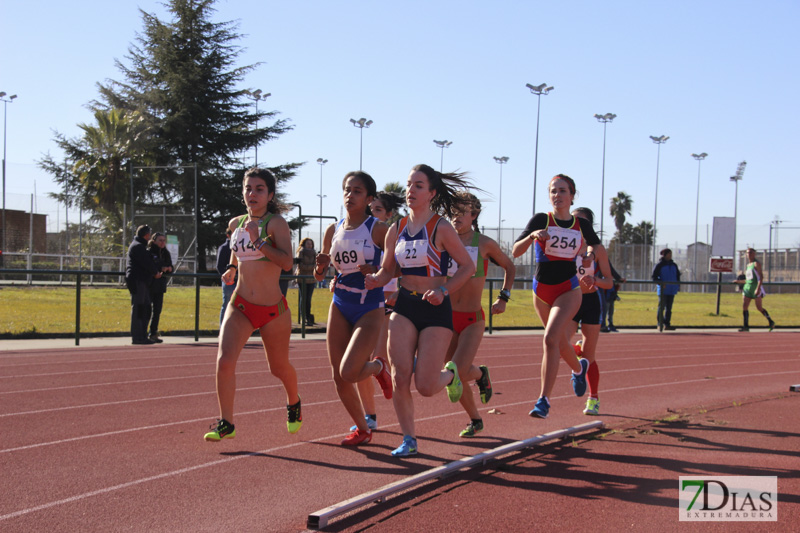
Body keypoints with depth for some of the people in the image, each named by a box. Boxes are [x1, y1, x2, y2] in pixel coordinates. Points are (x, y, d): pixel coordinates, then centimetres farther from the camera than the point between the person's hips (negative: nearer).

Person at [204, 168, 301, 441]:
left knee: (279, 368, 14)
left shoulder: (276, 223, -10)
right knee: (224, 361, -16)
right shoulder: (235, 223, 7)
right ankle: (226, 424, -4)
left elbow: (287, 262, -25)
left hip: (273, 310, -4)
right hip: (240, 306, 4)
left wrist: (259, 241, -31)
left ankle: (293, 403, 46)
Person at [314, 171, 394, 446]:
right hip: (340, 307, 5)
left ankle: (378, 367, 18)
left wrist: (377, 273, -21)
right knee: (338, 377, 3)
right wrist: (321, 266, -9)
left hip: (369, 309, -5)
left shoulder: (378, 229, -9)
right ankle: (362, 429, 24)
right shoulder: (333, 230, 5)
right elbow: (320, 273, 13)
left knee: (348, 373, -17)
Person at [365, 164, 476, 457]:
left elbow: (468, 266, -5)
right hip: (404, 307, 4)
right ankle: (409, 439, 7)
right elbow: (387, 270, 14)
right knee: (400, 377, -8)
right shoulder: (396, 229, 6)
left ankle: (450, 373, 29)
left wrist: (443, 290, -17)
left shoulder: (441, 228, -9)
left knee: (425, 386, -7)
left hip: (436, 310, -4)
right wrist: (376, 280, -8)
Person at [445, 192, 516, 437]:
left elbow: (509, 267, 13)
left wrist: (504, 297, 4)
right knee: (455, 376, 3)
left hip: (473, 319, -3)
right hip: (447, 316, 3)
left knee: (459, 371, -19)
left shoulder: (485, 244, -3)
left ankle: (481, 374, 17)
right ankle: (475, 420, 26)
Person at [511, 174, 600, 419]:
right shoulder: (540, 220, -2)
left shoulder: (582, 225, 2)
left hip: (568, 290, -2)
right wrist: (532, 236, -27)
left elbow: (597, 248, 21)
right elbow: (516, 251, -11)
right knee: (561, 342, 18)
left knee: (550, 339, -22)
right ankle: (579, 368, 52)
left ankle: (544, 400, -20)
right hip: (541, 289, 2)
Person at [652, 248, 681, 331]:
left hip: (671, 290, 6)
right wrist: (661, 283, -21)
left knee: (669, 308, 7)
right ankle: (660, 324, 0)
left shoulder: (674, 265, 14)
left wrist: (678, 285, 10)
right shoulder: (660, 265, -4)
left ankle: (667, 324, 12)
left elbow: (678, 276, 24)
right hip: (663, 290, -6)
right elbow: (654, 277, -7)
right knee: (661, 307, -6)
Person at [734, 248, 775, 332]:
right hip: (748, 287, 7)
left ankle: (771, 322, 11)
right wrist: (740, 281, 21)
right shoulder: (748, 265, 19)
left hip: (756, 287, -7)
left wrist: (758, 288, -23)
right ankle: (746, 326, -5)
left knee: (759, 307, -6)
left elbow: (761, 277, -13)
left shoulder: (756, 264, -4)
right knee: (744, 306, -5)